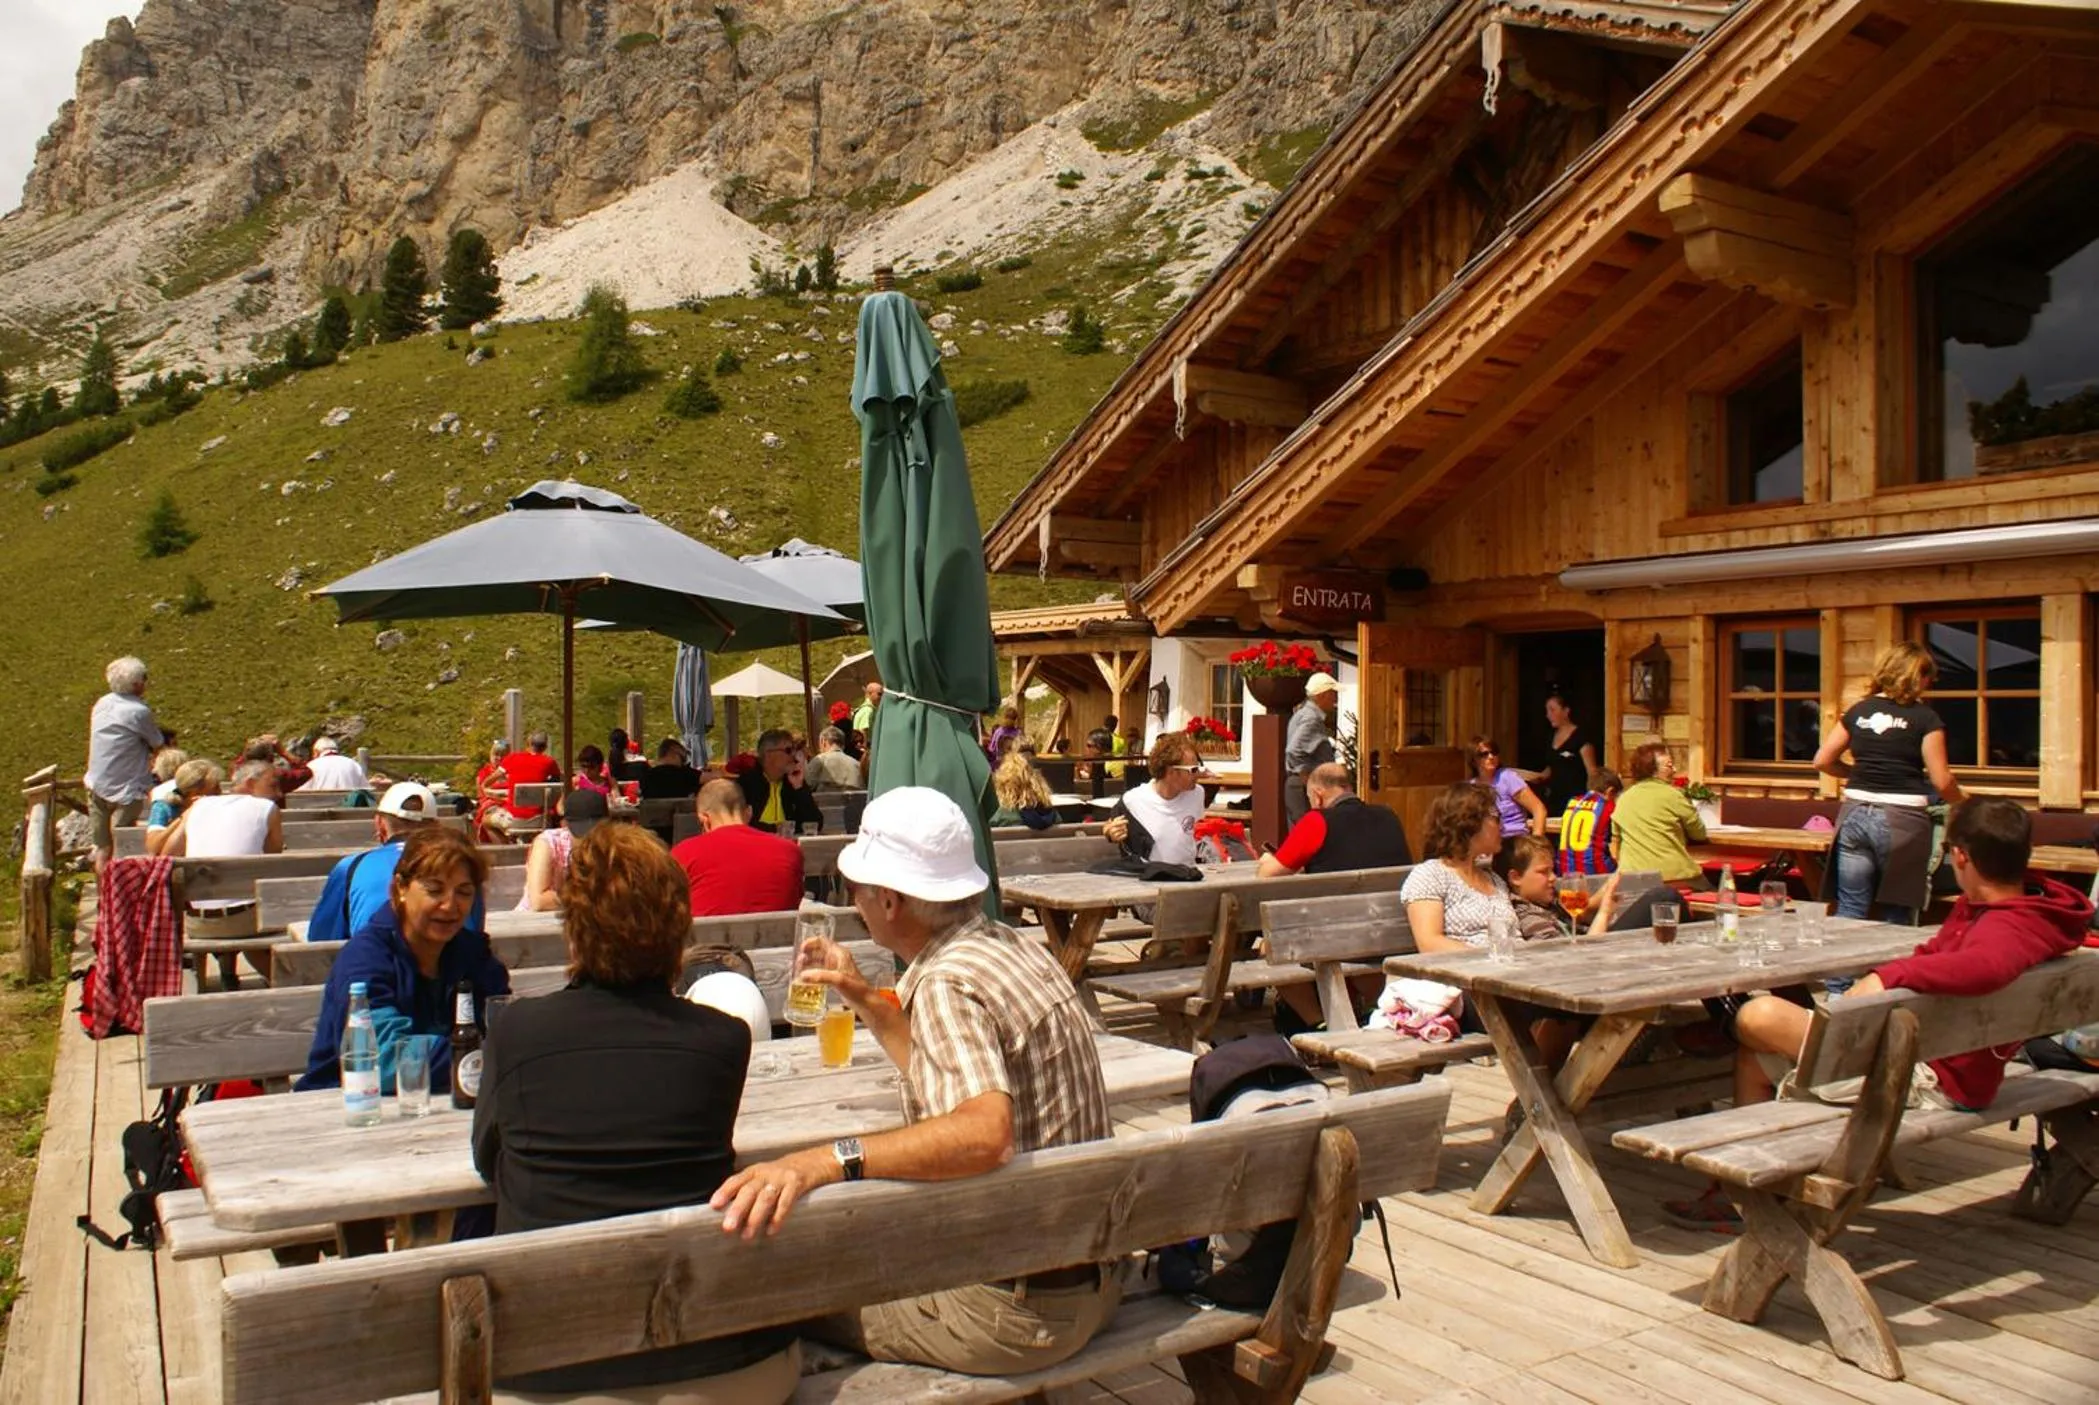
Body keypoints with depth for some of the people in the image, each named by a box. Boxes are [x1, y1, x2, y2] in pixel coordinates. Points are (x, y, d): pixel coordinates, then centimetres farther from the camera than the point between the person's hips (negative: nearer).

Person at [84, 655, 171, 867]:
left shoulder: (101, 704, 6)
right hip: (125, 789, -7)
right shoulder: (139, 711, -17)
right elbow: (157, 745, -7)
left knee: (102, 848, 13)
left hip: (96, 785, 7)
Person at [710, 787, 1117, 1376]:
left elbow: (985, 1133, -39)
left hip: (1015, 1310, -9)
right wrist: (864, 1000, 19)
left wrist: (828, 1161, -45)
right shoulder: (1014, 948, 6)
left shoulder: (946, 985, -22)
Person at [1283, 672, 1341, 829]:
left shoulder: (1305, 713, 14)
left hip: (1300, 786, 10)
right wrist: (1309, 777, -20)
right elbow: (1294, 751, -28)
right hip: (1306, 787, -10)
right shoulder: (1311, 718, -17)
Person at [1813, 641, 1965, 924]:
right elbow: (1942, 781, -5)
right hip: (1901, 820, -4)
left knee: (1850, 911, 7)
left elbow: (1822, 761, 11)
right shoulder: (1924, 717, -4)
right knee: (1897, 918, 7)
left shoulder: (1858, 711, 8)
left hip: (1855, 814, 4)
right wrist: (1963, 808, 13)